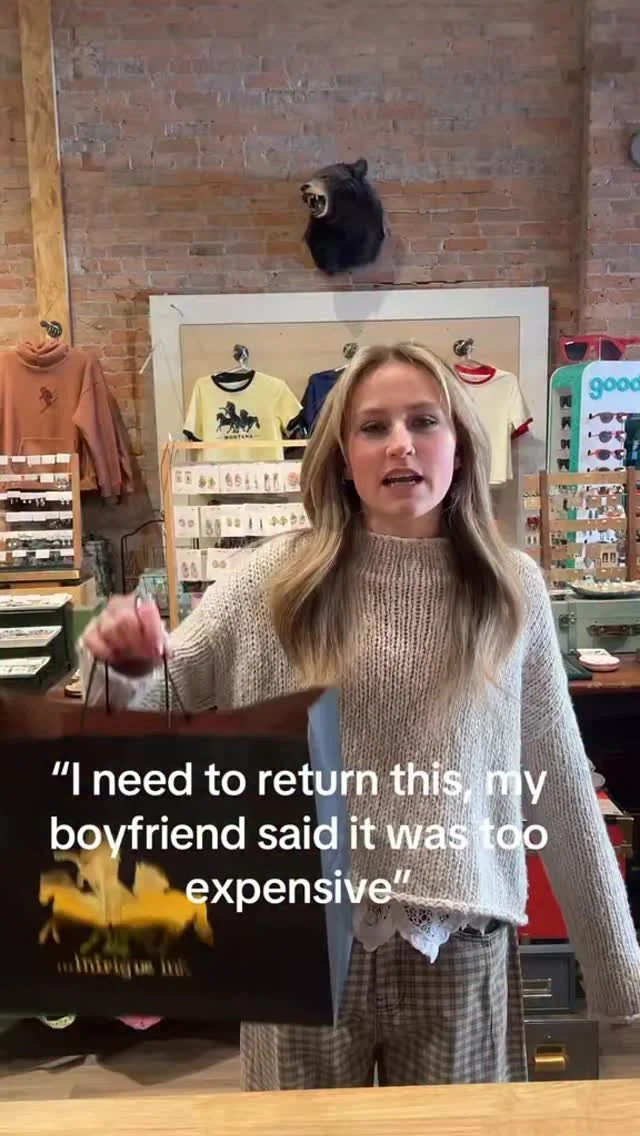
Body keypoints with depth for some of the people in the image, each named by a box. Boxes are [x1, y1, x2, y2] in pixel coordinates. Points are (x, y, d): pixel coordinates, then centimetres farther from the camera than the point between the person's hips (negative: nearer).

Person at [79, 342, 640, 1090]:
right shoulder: (277, 579, -8)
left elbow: (558, 782, 1)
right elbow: (155, 701, 0)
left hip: (459, 946, 1)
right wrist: (123, 667, -24)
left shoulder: (512, 588, -5)